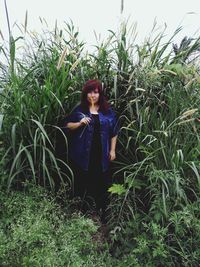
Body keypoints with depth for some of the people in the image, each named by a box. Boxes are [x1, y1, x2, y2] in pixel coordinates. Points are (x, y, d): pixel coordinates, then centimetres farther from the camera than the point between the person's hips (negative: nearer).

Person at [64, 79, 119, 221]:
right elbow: (67, 126, 4)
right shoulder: (79, 109, 2)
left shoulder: (108, 110, 4)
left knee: (102, 183, 7)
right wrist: (80, 123, -15)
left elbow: (114, 131, 7)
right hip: (83, 154, 0)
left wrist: (112, 150, 2)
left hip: (102, 154, 1)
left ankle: (101, 213, 27)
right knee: (83, 183, 10)